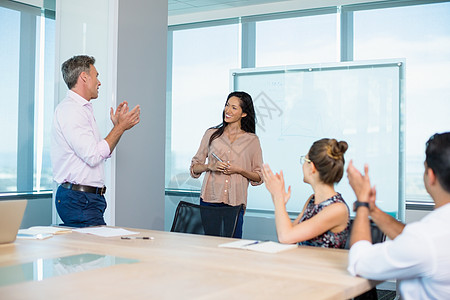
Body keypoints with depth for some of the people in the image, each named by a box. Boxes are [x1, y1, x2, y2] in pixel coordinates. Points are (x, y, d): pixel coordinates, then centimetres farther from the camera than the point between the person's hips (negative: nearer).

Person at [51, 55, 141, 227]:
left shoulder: (83, 109, 20)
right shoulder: (69, 109, -12)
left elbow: (101, 154, 23)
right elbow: (93, 156, -20)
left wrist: (118, 127, 17)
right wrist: (120, 127, -10)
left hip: (90, 197, 10)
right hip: (79, 200, -10)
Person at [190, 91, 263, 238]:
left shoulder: (252, 140, 6)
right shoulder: (211, 134, 9)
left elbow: (259, 177, 7)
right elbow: (194, 167, 13)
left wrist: (239, 170, -9)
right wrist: (210, 167, -6)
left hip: (235, 204, -1)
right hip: (209, 199, 1)